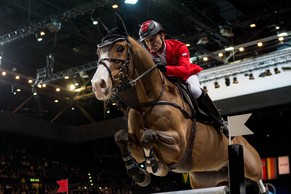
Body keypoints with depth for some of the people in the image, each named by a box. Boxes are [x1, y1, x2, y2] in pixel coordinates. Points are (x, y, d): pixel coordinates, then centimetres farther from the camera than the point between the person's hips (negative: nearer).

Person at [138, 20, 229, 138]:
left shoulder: (178, 47, -29)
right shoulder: (149, 55, -18)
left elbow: (185, 69, -42)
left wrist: (165, 69, -61)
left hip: (186, 74, -4)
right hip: (167, 79, 4)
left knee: (194, 90, -34)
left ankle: (219, 121, -18)